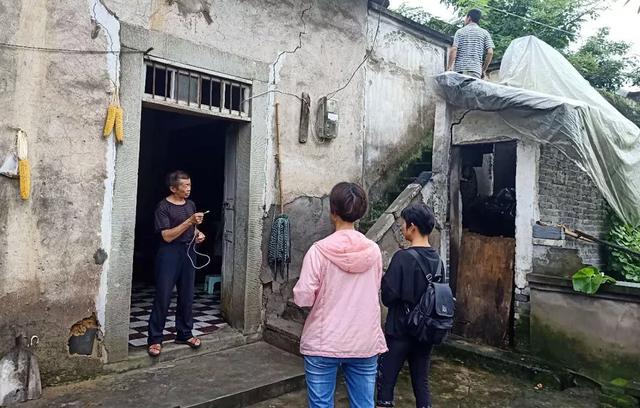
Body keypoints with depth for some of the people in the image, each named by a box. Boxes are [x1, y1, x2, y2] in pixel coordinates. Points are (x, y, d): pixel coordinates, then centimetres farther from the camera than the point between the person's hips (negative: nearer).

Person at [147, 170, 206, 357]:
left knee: (187, 296, 9)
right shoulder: (164, 206, -8)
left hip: (188, 253, 6)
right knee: (163, 296, -3)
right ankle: (155, 339, 6)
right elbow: (167, 236, -16)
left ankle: (184, 334, 21)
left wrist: (198, 234, 2)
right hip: (169, 253, -6)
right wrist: (189, 221, -22)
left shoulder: (191, 204, 11)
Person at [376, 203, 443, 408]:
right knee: (421, 382, 15)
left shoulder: (403, 257, -18)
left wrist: (384, 279, -1)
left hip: (400, 331, -6)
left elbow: (388, 297, -17)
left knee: (386, 381, 7)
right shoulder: (437, 259, 3)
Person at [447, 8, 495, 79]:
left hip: (459, 69, 0)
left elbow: (453, 50, -4)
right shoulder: (484, 33, 11)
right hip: (476, 69, 1)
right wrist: (484, 70, 10)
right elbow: (490, 52, 2)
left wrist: (449, 67, 2)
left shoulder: (460, 31, 9)